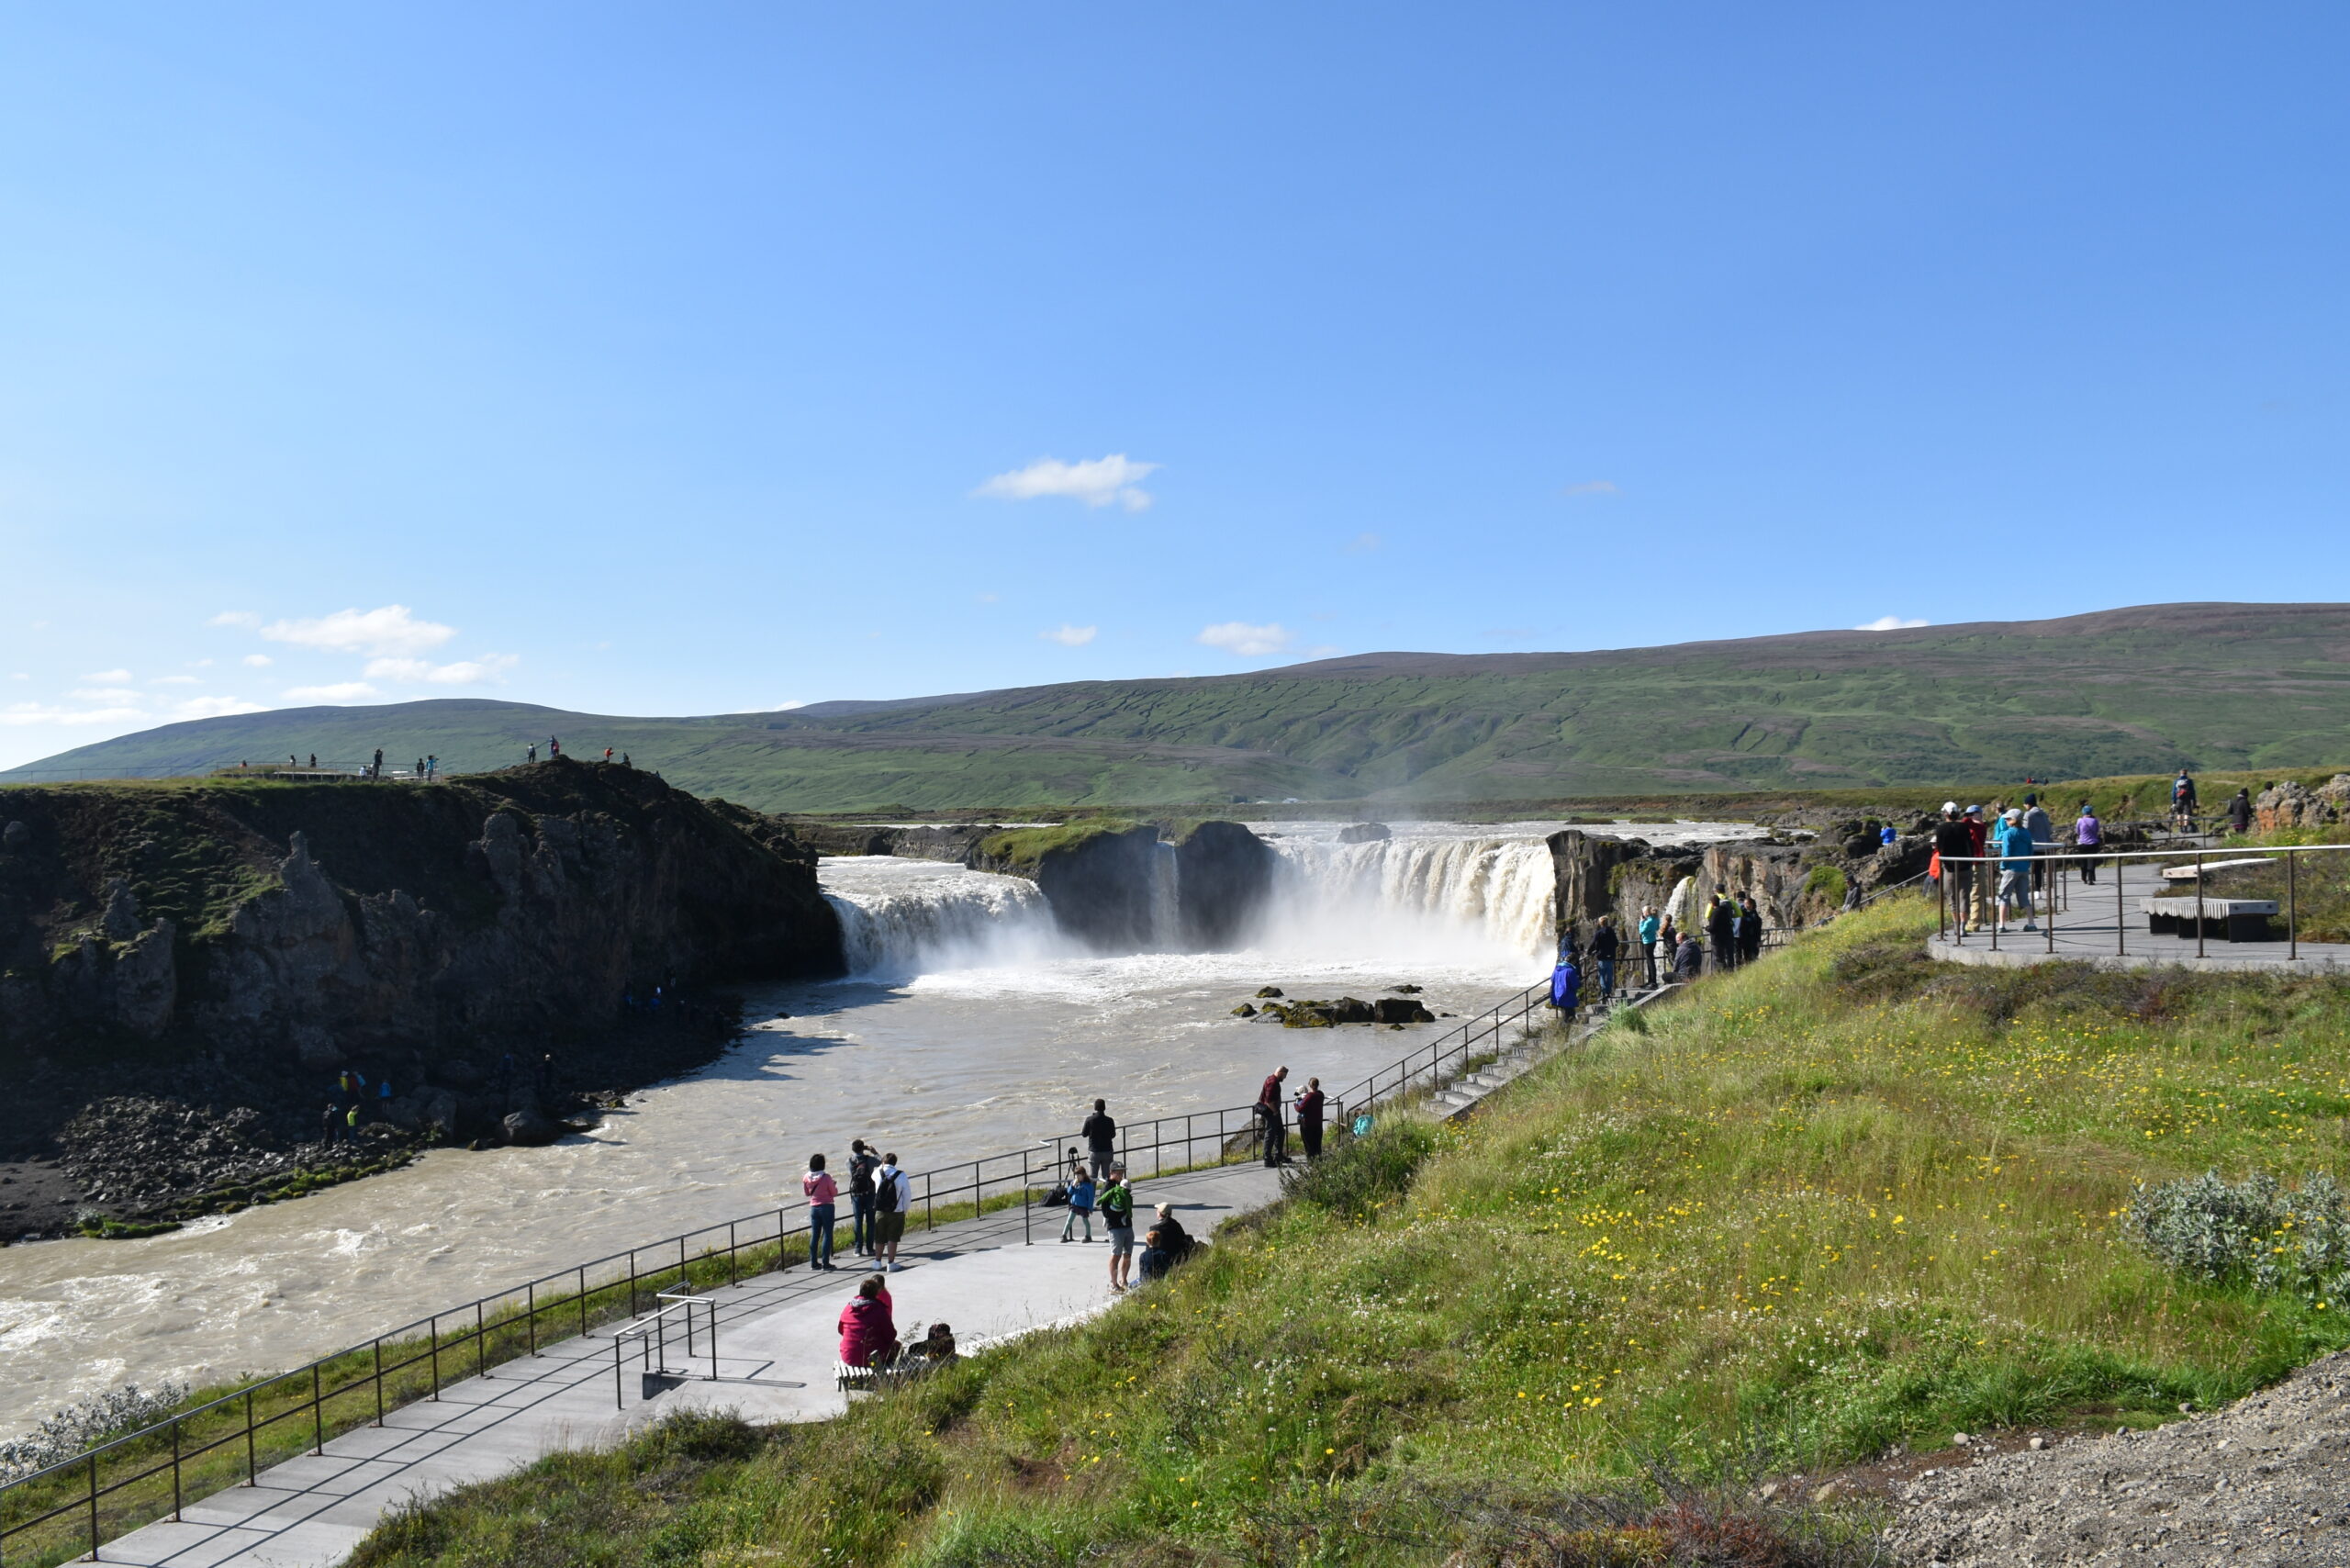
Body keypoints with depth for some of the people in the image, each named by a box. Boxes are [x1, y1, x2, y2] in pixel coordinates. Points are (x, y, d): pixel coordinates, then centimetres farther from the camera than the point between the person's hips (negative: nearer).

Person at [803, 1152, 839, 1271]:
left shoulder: (806, 1178, -2)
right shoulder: (826, 1177, -16)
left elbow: (807, 1193, 11)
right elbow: (834, 1193, -7)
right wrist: (834, 1185, 11)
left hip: (814, 1207, 5)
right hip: (827, 1207, -5)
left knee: (814, 1235, 11)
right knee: (827, 1234, 1)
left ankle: (814, 1262, 14)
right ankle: (825, 1262, -1)